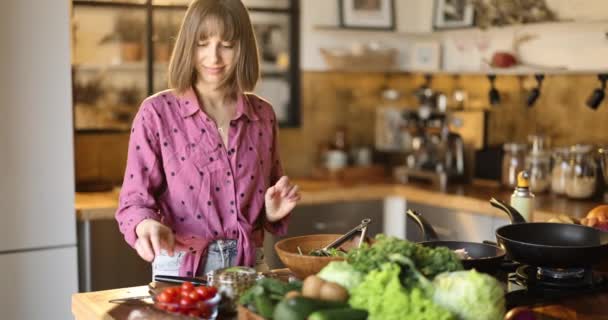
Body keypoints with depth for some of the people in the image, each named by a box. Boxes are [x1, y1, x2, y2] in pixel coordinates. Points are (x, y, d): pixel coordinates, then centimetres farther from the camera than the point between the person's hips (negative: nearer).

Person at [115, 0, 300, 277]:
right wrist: (147, 226, -25)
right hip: (182, 270, -3)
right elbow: (134, 201, -5)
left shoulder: (263, 115, 6)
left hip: (249, 267, 3)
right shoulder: (157, 112, -4)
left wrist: (274, 211, -3)